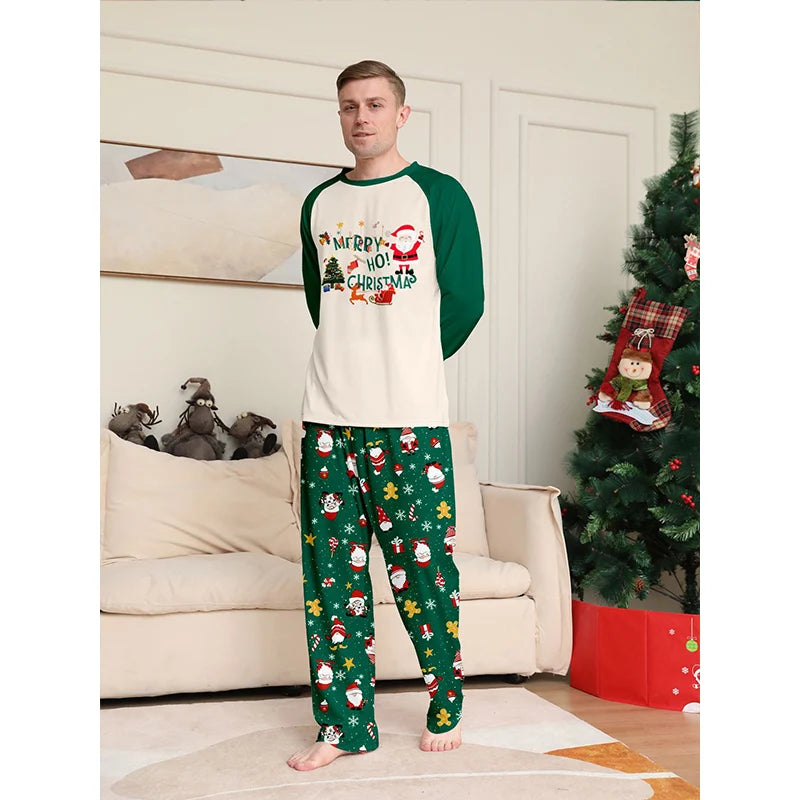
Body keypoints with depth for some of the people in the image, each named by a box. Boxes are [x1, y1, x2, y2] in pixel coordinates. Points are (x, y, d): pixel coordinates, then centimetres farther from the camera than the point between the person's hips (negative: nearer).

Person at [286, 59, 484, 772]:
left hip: (411, 418, -4)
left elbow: (465, 302, 2)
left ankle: (445, 707, 23)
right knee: (333, 569, 5)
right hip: (329, 416, 4)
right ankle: (344, 723, 18)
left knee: (423, 567, 2)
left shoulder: (439, 194, 2)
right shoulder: (320, 204, 14)